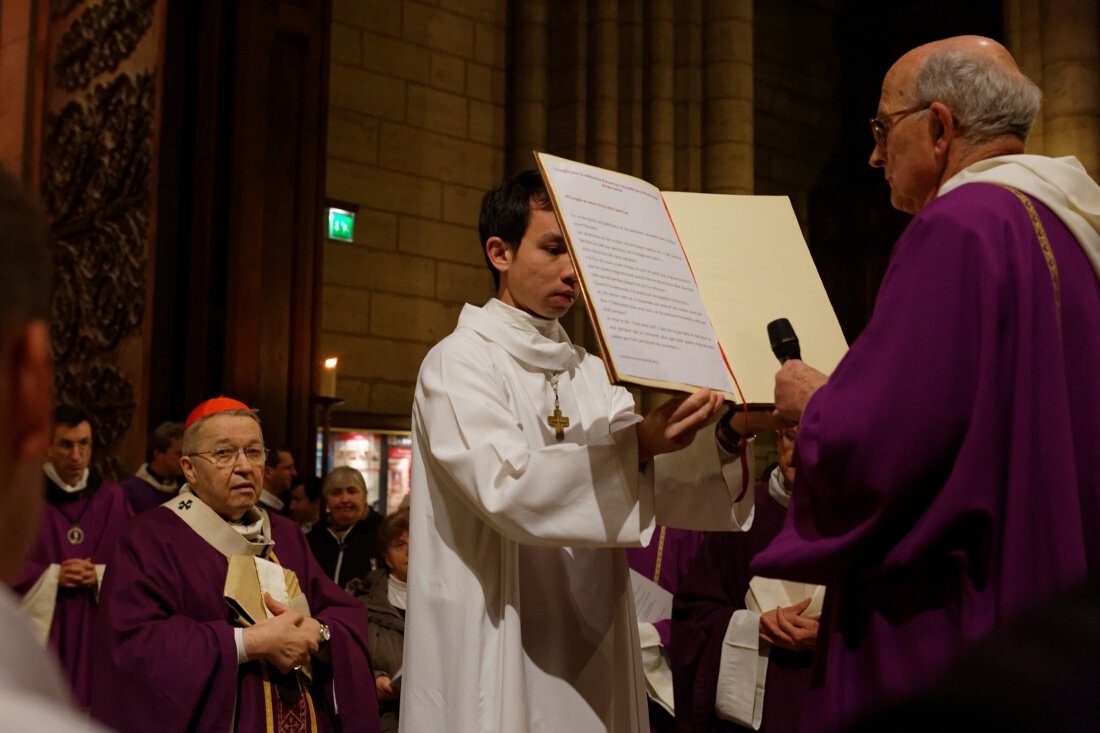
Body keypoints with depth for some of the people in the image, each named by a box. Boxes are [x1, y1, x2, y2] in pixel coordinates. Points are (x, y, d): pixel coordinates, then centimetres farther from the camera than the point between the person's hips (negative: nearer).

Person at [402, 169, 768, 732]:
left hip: (593, 651, 6)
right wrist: (636, 443, -34)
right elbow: (507, 489, -23)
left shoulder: (592, 373, 12)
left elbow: (654, 489, 4)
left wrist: (723, 441, -14)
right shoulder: (460, 361, -7)